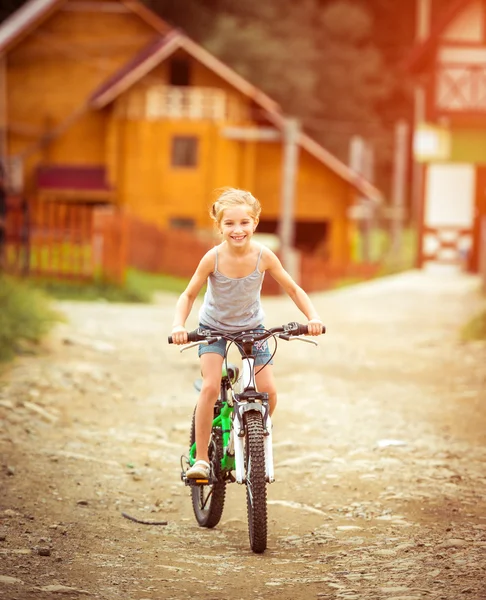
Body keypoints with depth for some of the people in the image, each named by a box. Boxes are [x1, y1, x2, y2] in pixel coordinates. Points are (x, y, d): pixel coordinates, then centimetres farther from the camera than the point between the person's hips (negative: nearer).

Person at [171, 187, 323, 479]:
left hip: (252, 326, 2)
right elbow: (188, 295, -13)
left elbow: (294, 289, -11)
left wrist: (313, 317, -26)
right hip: (214, 326, -2)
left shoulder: (264, 256, -22)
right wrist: (179, 326, -30)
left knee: (268, 391, -11)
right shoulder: (213, 258, -24)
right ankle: (201, 458, -9)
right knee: (210, 387, -21)